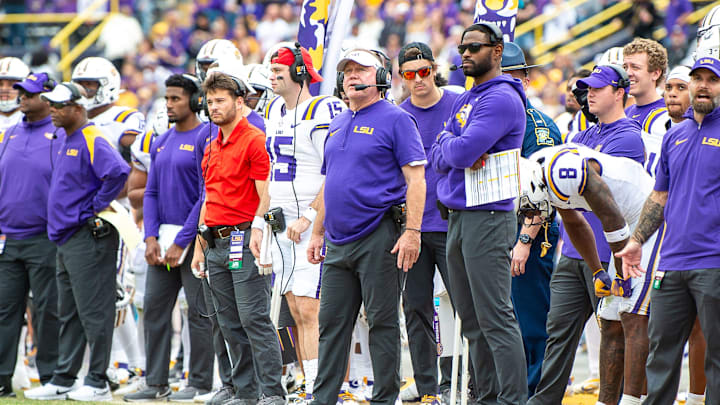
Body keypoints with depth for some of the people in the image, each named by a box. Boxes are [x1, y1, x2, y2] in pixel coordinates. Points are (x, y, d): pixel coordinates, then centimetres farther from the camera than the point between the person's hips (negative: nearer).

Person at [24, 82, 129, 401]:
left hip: (89, 237, -10)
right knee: (68, 315, 13)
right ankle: (63, 381, 18)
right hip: (66, 239, 10)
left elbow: (118, 171, -30)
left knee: (93, 312, -6)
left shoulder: (92, 141, -14)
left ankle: (98, 384, -3)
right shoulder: (67, 143, 16)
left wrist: (98, 205, -20)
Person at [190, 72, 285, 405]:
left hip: (244, 240, -8)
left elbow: (266, 196, -12)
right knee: (230, 324, 7)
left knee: (254, 318, -11)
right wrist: (200, 247, 19)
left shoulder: (254, 141, -8)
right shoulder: (211, 148, 18)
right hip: (217, 244, 8)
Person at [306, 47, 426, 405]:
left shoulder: (395, 120, -5)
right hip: (338, 242, 7)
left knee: (382, 322, -2)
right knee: (331, 322, 7)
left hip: (379, 239, -7)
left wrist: (412, 231, -18)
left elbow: (415, 178, -10)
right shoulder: (337, 125, 18)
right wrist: (318, 232, 20)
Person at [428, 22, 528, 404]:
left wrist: (448, 142, 0)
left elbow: (461, 151, -22)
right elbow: (438, 158, 12)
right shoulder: (464, 102, 18)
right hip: (457, 216, 10)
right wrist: (458, 154, -10)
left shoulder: (501, 99, -12)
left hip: (487, 218, -10)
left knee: (495, 318, -11)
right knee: (472, 320, 12)